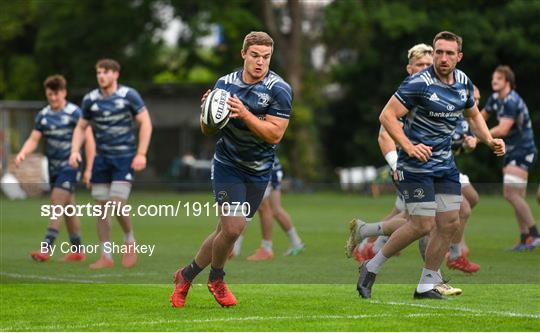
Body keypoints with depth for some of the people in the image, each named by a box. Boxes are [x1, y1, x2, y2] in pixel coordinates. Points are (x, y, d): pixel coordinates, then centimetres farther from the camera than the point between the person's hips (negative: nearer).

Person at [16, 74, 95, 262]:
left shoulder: (74, 113, -10)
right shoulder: (43, 116, 7)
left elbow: (89, 140, -9)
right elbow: (34, 139, 4)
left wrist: (88, 169, -12)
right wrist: (22, 153, -18)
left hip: (70, 165, -7)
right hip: (54, 167, 7)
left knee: (57, 204, -16)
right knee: (68, 208, 12)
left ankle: (46, 248, -21)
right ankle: (77, 250, 19)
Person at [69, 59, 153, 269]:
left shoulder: (129, 95, -7)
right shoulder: (90, 99, 3)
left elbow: (145, 123, -5)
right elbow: (81, 127, 14)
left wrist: (141, 154, -12)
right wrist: (75, 151, -3)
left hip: (125, 158, -4)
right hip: (102, 158, 4)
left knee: (117, 205, -15)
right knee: (102, 208, 1)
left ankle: (130, 241, 12)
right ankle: (106, 256, 9)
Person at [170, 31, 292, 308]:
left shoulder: (279, 90, -11)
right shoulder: (225, 83, -2)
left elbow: (274, 134, -19)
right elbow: (208, 130, 6)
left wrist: (244, 113, -28)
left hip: (259, 172, 1)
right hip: (227, 165, -1)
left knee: (227, 230, 5)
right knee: (233, 227, -15)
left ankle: (186, 276, 25)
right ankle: (216, 279, 11)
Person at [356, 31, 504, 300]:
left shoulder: (463, 83, 6)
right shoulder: (419, 83, -17)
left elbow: (473, 115, 24)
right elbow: (387, 115, -17)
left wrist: (489, 140, 7)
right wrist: (409, 146, -27)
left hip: (445, 165, 7)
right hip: (416, 165, -7)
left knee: (449, 223, 3)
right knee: (422, 225, -11)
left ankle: (427, 286, 15)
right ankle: (371, 268, 6)